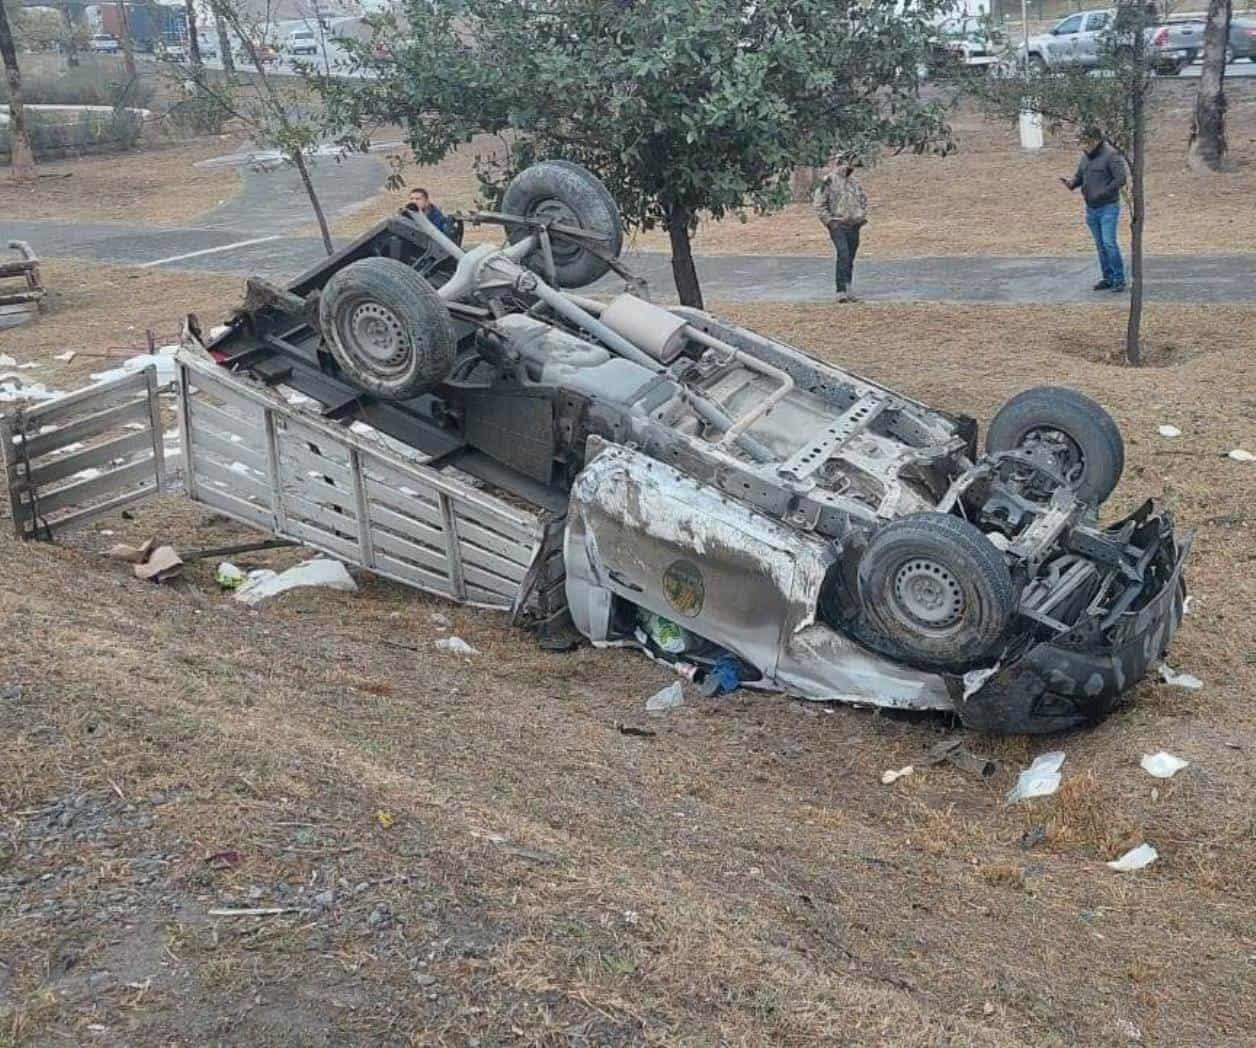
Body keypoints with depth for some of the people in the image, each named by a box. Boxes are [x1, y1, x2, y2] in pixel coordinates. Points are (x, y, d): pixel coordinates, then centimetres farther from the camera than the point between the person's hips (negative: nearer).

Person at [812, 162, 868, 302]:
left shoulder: (854, 182, 14)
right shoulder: (829, 181, -5)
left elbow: (863, 200, 27)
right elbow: (818, 203, -6)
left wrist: (862, 217, 14)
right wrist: (828, 220, -11)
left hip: (854, 226, 6)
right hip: (837, 225, -6)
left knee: (850, 259, 9)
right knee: (843, 255, -20)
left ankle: (847, 291, 18)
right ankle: (842, 291, -21)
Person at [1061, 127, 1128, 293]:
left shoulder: (1111, 155, -12)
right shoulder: (1085, 156, 11)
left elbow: (1121, 178, -17)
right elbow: (1079, 175, 20)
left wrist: (1104, 192, -24)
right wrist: (1071, 183, -3)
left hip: (1108, 207, -7)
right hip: (1091, 209, 7)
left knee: (1109, 242, -14)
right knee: (1100, 246, 11)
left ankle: (1119, 279, -7)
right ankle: (1108, 278, 18)